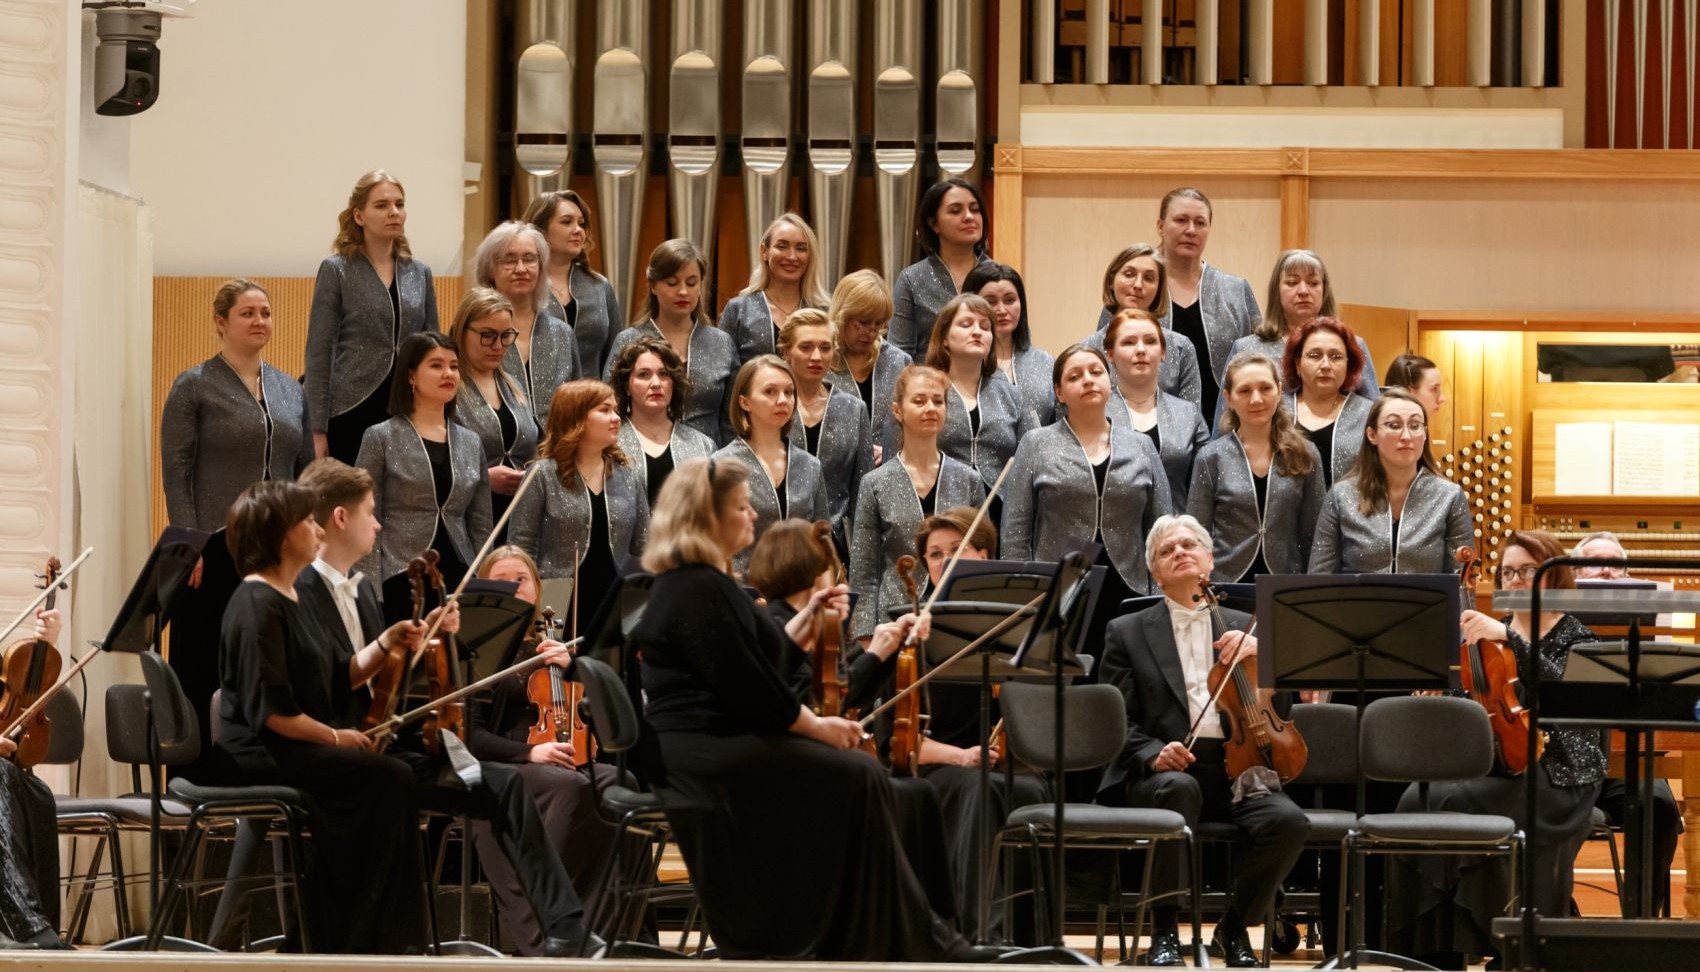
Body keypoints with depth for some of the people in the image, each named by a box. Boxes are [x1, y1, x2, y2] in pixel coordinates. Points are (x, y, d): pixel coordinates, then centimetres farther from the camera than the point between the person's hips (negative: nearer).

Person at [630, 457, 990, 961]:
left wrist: (808, 616, 15)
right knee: (857, 779, -12)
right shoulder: (698, 590, -18)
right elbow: (748, 688, -21)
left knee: (861, 776, 4)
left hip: (714, 741, 11)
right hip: (703, 754, -11)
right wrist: (816, 726, -9)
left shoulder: (699, 582, 17)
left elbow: (759, 657, 24)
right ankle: (913, 941, -5)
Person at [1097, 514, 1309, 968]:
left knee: (1288, 820, -28)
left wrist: (1260, 652, -9)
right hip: (1163, 774, -2)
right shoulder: (1127, 633, 13)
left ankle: (1235, 927, -3)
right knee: (1179, 787, -38)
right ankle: (1165, 930, -22)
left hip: (1236, 772, 2)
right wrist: (1153, 755, -16)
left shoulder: (1245, 627, 19)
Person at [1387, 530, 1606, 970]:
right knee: (1416, 799, -24)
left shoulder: (1574, 636, 1)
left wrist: (1509, 637, -28)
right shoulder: (1492, 633, 17)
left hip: (1554, 773, -6)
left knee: (1451, 802, -30)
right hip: (1494, 763, 6)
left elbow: (1562, 686, -21)